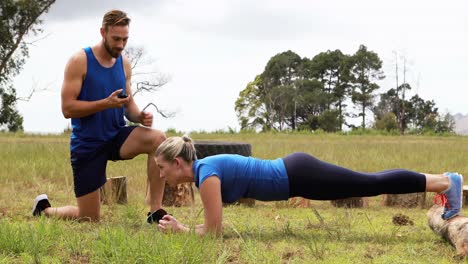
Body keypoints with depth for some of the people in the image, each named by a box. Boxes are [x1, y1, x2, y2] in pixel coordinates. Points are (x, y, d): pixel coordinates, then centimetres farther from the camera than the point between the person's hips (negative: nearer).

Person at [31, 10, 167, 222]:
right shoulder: (80, 61, -13)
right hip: (87, 144, -4)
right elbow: (67, 108, -17)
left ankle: (155, 210, -22)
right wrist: (106, 103, -27)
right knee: (89, 219, 0)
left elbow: (129, 105, 11)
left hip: (116, 136, 4)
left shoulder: (124, 64, 4)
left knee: (158, 139, -27)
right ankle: (44, 209, 32)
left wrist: (140, 116, -13)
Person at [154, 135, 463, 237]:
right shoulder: (204, 169, 7)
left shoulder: (206, 174, -19)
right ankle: (443, 180, 24)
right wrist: (181, 225, 7)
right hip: (294, 171, 8)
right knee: (370, 183, 15)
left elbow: (213, 231, -21)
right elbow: (213, 224, 17)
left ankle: (446, 182, 7)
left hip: (299, 177, -8)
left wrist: (180, 231, -10)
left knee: (373, 184, 0)